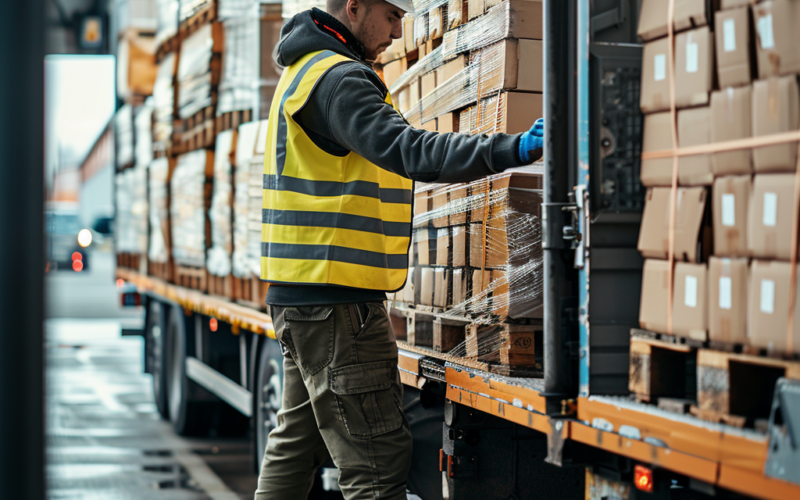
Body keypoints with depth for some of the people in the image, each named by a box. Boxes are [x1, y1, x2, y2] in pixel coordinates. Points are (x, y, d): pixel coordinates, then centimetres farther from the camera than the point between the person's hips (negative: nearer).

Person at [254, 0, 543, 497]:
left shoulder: (306, 71, 18)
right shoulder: (337, 78, -15)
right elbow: (404, 150, -29)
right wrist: (510, 150, -35)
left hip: (300, 296, 11)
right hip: (334, 300, -11)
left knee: (297, 446, 19)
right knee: (378, 459, -11)